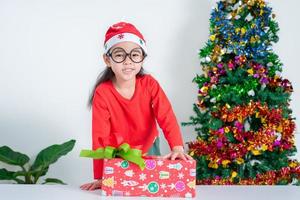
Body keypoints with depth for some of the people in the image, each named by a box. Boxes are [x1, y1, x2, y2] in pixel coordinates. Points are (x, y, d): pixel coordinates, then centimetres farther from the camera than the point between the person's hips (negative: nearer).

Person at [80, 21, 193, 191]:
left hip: (149, 149, 2)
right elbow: (100, 137, -21)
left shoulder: (150, 84, -16)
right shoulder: (102, 93, -21)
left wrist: (177, 147, -40)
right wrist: (100, 177, -23)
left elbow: (167, 117, -23)